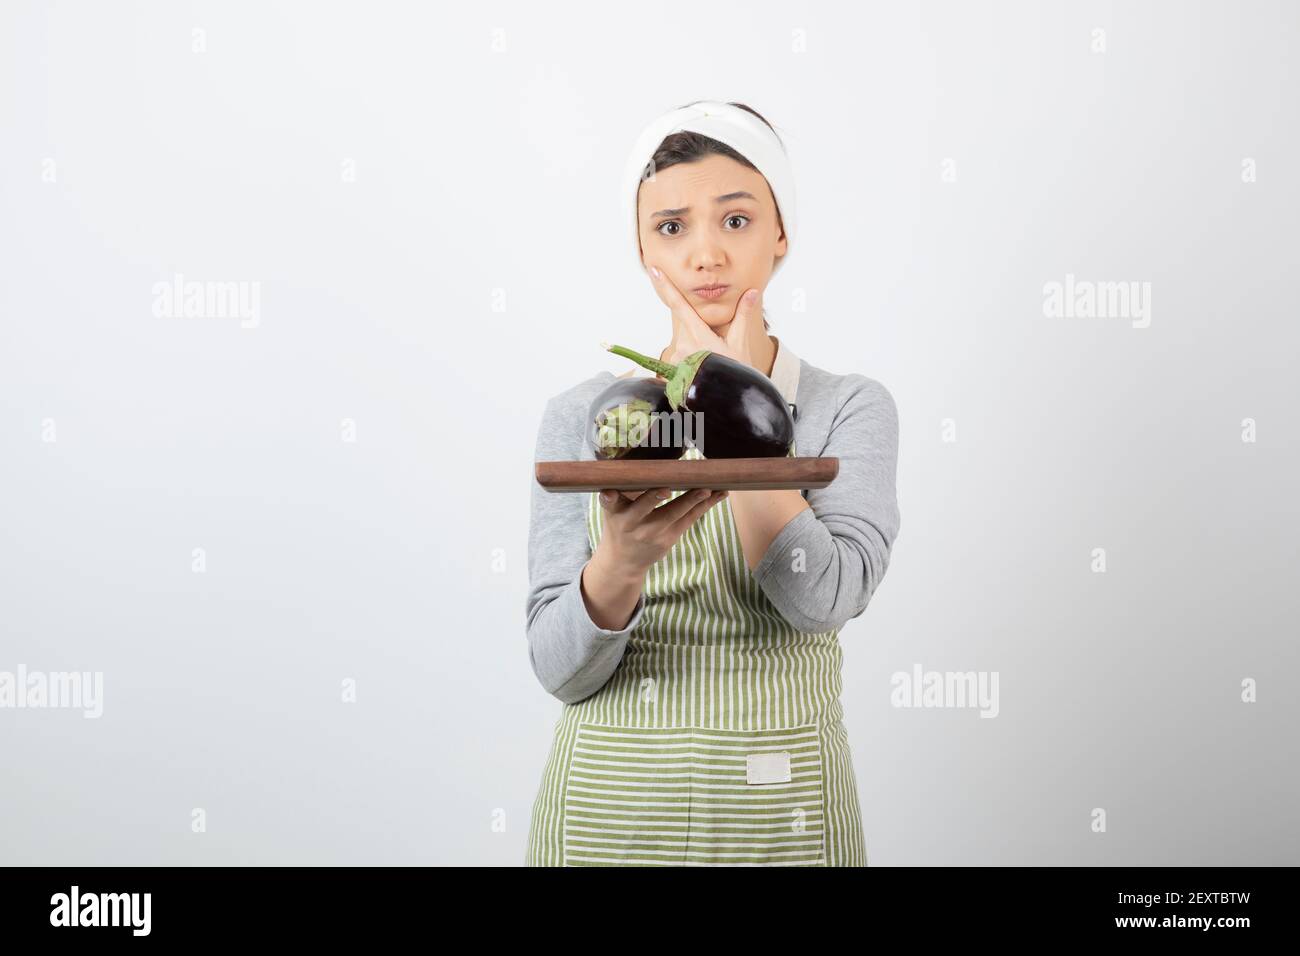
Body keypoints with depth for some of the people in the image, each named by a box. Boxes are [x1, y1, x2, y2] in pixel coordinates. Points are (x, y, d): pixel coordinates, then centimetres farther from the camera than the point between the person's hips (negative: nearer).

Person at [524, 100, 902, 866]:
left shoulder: (851, 408, -3)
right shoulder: (580, 417, -1)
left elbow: (824, 598, -20)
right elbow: (561, 669, -6)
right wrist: (619, 561, -26)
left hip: (776, 808, -1)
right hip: (608, 805, 1)